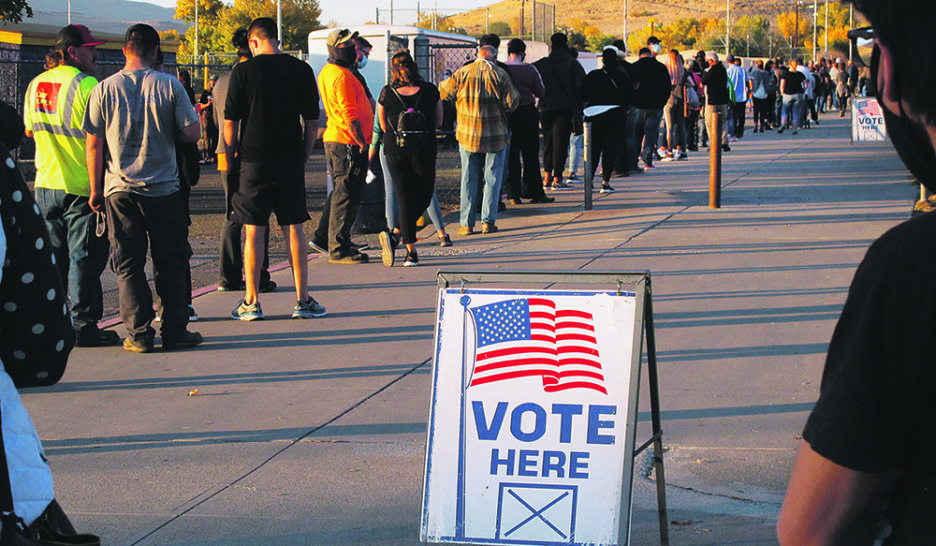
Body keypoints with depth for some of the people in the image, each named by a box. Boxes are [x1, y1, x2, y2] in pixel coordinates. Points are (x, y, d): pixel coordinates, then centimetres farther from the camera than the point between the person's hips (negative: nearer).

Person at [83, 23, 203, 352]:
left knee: (128, 265, 7)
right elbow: (191, 134, -6)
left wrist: (96, 190, 7)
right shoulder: (169, 85, -5)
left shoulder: (104, 89, -1)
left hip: (119, 190, 1)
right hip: (164, 189, -1)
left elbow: (94, 144, 0)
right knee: (170, 263, 8)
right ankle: (175, 332, 10)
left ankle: (139, 334, 5)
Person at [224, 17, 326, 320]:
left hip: (254, 161, -2)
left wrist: (231, 159, 8)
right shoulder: (302, 70, 3)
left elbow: (230, 123, -3)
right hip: (291, 161, 2)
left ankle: (251, 303, 8)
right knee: (294, 229, 7)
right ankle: (303, 300, 9)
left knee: (253, 230, 4)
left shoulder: (243, 71, -4)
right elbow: (312, 122, 5)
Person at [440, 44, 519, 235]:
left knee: (469, 179, 8)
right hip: (496, 134, -1)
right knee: (492, 178, 7)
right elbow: (512, 101, -6)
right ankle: (488, 221, 4)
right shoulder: (500, 74, -5)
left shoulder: (462, 73, -2)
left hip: (467, 134, 2)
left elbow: (444, 91, 5)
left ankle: (466, 223, 6)